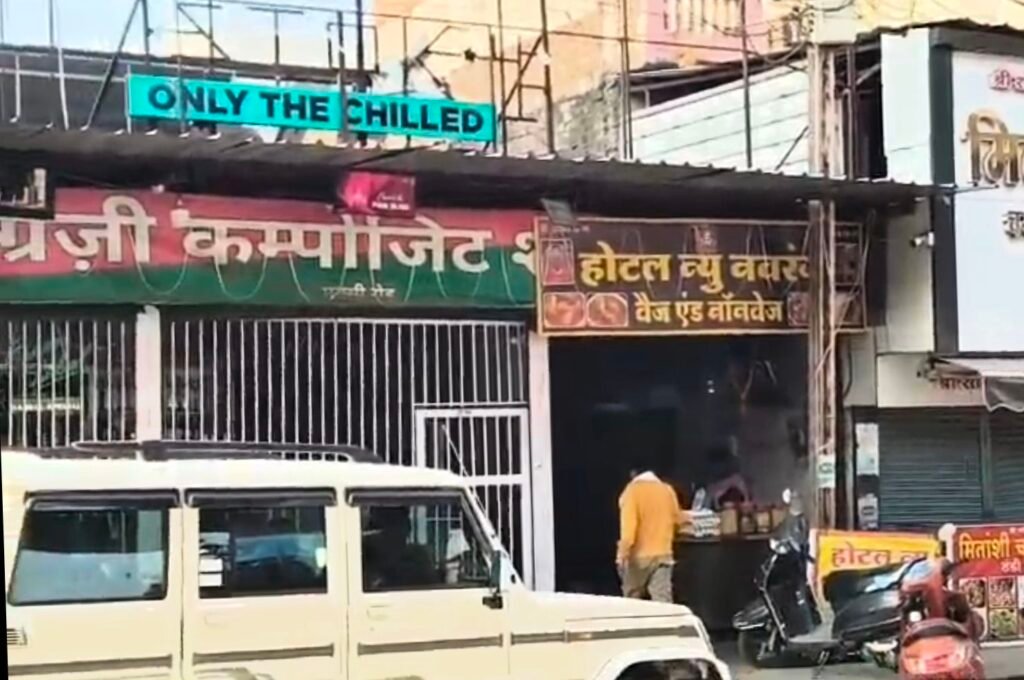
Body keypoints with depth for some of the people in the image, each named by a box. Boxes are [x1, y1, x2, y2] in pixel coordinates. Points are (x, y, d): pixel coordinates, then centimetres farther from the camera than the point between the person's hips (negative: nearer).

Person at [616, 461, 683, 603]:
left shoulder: (632, 490, -8)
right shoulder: (668, 490, 6)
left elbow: (628, 525, -17)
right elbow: (677, 520, 15)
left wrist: (622, 555, -16)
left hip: (638, 555, -3)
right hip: (663, 555, 3)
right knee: (663, 602, -4)